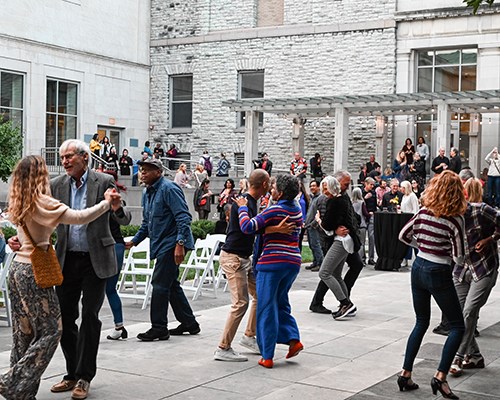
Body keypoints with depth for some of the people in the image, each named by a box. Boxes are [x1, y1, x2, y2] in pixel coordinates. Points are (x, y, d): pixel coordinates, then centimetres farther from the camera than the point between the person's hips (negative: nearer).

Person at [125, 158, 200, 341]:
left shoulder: (169, 189, -14)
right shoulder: (147, 193, 15)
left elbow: (184, 218, -21)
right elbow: (146, 223, 25)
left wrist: (180, 244, -27)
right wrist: (134, 241, 14)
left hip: (171, 245, -10)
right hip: (161, 245, 10)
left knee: (160, 284, -8)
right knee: (171, 285, 14)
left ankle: (159, 328, 0)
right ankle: (189, 323, 24)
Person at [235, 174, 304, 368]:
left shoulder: (274, 210, -14)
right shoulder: (297, 211, 9)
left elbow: (248, 227, -21)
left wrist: (242, 208, -5)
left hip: (272, 262, -7)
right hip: (294, 261, 7)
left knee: (266, 307, 1)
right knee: (281, 302, 22)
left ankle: (267, 356, 3)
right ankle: (293, 339, 7)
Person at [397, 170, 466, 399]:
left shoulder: (423, 212, -1)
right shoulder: (455, 219, -15)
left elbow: (403, 236, 10)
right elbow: (458, 258, -13)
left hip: (419, 268, 6)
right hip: (439, 274, -6)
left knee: (421, 323, 19)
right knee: (457, 327, 7)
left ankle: (406, 374, 17)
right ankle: (440, 377, -5)